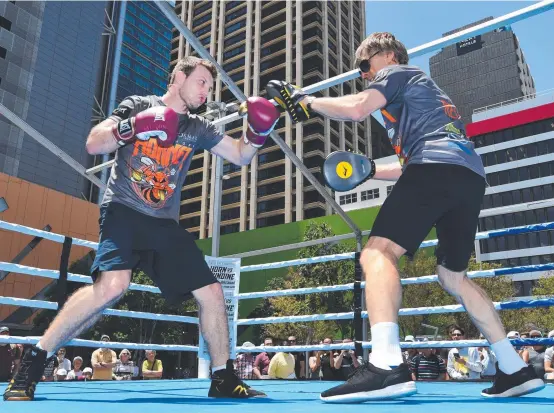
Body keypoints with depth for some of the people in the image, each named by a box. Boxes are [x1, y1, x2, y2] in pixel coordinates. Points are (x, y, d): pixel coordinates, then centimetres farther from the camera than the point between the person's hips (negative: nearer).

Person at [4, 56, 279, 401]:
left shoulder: (198, 128, 13)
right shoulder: (137, 105, 3)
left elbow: (240, 155, 11)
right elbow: (93, 145, -6)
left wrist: (258, 132, -8)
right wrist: (132, 127, -22)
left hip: (166, 224, 6)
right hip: (124, 212, -5)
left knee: (212, 292, -1)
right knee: (113, 285, -31)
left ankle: (224, 379, 14)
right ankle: (33, 362, -13)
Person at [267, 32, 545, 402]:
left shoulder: (397, 72, 15)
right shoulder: (422, 90, 40)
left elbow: (356, 109, -6)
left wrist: (306, 101, 7)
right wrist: (369, 171, 26)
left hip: (439, 168, -9)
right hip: (470, 176, 9)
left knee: (378, 253, -19)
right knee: (453, 276, 17)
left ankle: (387, 366, -36)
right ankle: (516, 370, 17)